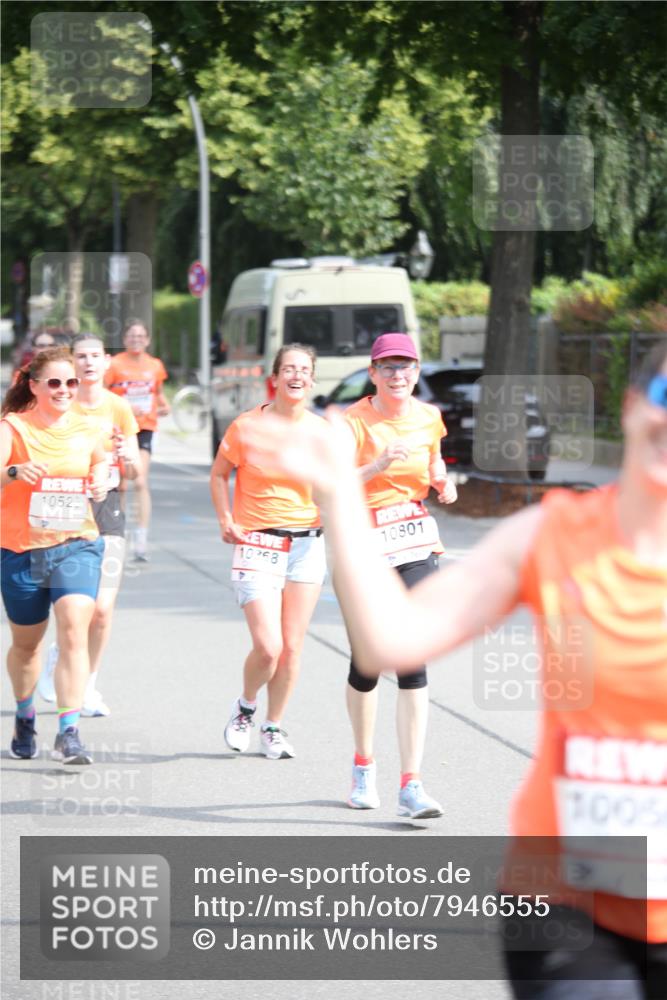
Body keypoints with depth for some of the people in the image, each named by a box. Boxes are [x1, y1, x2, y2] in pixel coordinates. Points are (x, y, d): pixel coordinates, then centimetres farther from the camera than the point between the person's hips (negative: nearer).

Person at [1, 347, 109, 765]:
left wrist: (101, 482, 5)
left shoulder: (87, 429, 5)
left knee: (74, 632, -18)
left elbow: (101, 462, 26)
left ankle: (69, 733, -20)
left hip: (77, 545, 1)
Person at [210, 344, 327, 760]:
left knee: (292, 646, 4)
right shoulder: (247, 426, -5)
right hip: (258, 544, -3)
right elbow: (219, 475, 9)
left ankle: (274, 727, 21)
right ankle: (246, 706, 18)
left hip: (307, 544, 3)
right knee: (267, 647, -11)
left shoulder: (322, 431, 1)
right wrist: (227, 520, -2)